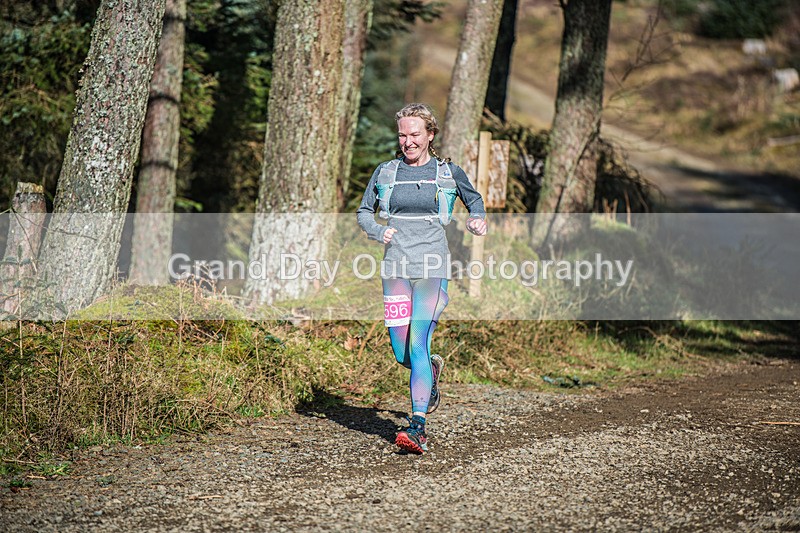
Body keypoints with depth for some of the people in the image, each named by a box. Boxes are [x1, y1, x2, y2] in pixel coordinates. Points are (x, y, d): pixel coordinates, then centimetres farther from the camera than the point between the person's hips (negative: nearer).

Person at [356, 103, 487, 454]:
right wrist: (378, 232, -2)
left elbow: (474, 199, 22)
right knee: (400, 352, 4)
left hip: (432, 269, -3)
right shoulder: (386, 172, 8)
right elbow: (364, 211, 17)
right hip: (395, 267, 3)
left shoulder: (448, 172, 5)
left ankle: (418, 429, -15)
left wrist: (478, 220, 2)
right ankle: (432, 370, 41)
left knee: (417, 344, -15)